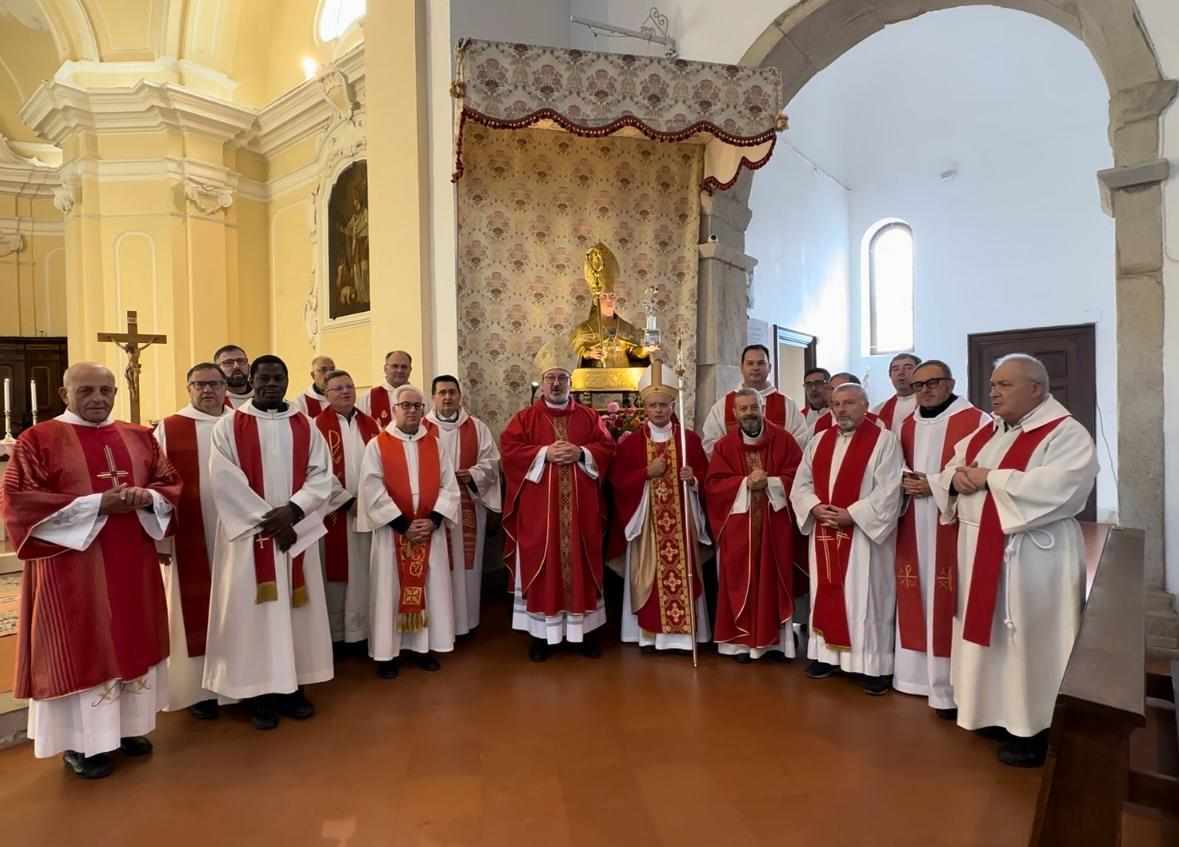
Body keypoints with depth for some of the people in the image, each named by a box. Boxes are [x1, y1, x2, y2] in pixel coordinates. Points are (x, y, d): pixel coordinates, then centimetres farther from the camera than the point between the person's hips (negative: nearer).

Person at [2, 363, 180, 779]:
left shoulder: (139, 437, 9)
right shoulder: (37, 440, -4)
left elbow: (170, 483, 10)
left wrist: (145, 497, -13)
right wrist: (96, 503, -20)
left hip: (132, 564, 5)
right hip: (73, 566, -4)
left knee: (131, 641, 12)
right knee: (80, 649, 4)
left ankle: (126, 725, 28)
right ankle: (81, 741, 18)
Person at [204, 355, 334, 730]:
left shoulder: (306, 427, 7)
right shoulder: (229, 426, 0)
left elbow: (321, 476, 0)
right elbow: (225, 480, -10)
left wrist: (292, 510, -15)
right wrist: (268, 520, -15)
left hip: (297, 533, 3)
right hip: (250, 534, -2)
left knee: (296, 609, 7)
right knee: (255, 611, 1)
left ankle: (294, 687, 19)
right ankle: (260, 694, 12)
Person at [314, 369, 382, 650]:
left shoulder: (369, 424, 11)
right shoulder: (318, 425, -4)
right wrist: (348, 501, -14)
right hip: (335, 511, -4)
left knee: (363, 573, 8)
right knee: (336, 572, 5)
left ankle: (360, 631, 19)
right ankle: (335, 634, 18)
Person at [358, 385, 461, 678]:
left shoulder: (435, 445, 6)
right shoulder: (377, 446, -3)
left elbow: (449, 486, 2)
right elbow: (373, 491, -10)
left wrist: (434, 519, -12)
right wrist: (403, 524, -14)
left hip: (430, 530, 3)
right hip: (392, 530, -3)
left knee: (429, 587, 8)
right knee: (391, 590, 4)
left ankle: (422, 646, 21)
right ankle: (388, 652, 15)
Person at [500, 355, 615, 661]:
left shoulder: (588, 416, 10)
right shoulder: (525, 417, 4)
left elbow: (607, 448, 4)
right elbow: (508, 448, -6)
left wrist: (581, 453, -14)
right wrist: (545, 454, -16)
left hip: (580, 508, 2)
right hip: (539, 508, -1)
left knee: (581, 563, 7)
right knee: (541, 564, 3)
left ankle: (585, 629, 18)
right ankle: (540, 632, 13)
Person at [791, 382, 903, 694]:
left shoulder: (884, 440, -6)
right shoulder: (819, 441, 11)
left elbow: (888, 491, -14)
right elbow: (801, 484, 10)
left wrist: (851, 515, -19)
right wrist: (815, 507, -9)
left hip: (863, 533, -5)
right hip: (824, 533, 5)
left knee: (865, 599, 0)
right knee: (826, 594, 12)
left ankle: (874, 665, 11)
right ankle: (827, 654, 24)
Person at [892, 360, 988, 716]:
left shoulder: (977, 421, -6)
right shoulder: (907, 425, 15)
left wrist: (936, 486, -18)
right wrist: (904, 481, -2)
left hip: (953, 527, -6)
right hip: (912, 528, 6)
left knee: (948, 603, -5)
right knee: (916, 599, 10)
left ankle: (952, 688, 5)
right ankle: (920, 673, 22)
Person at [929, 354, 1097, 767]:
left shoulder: (1066, 434, -12)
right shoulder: (984, 432, 12)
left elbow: (1054, 489, -27)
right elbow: (951, 472, 13)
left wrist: (989, 478, -20)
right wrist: (956, 477, -11)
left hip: (1032, 560, -7)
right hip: (980, 553, 8)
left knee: (1028, 641, 3)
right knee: (989, 634, 16)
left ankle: (1034, 729, 19)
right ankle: (997, 710, 32)